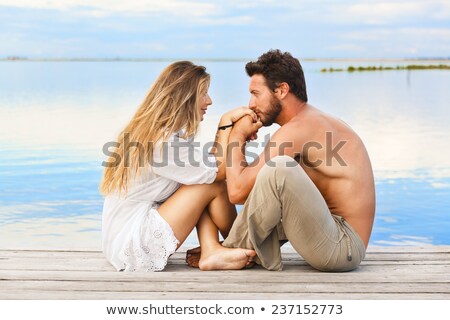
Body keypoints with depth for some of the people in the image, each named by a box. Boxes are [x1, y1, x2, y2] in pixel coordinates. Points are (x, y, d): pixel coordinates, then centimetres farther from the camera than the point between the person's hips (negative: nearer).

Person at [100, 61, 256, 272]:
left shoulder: (148, 132, 10)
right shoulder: (165, 141, -21)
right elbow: (222, 170, -14)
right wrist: (228, 122, -6)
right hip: (135, 248, -10)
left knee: (207, 177, 3)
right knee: (215, 184, -9)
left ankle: (211, 251, -9)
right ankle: (239, 247, 13)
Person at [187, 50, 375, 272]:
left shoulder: (298, 128, -15)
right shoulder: (314, 122, 16)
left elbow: (237, 191, -18)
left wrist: (237, 136, -4)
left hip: (342, 246, -10)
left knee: (278, 170, -29)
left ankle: (235, 251, -6)